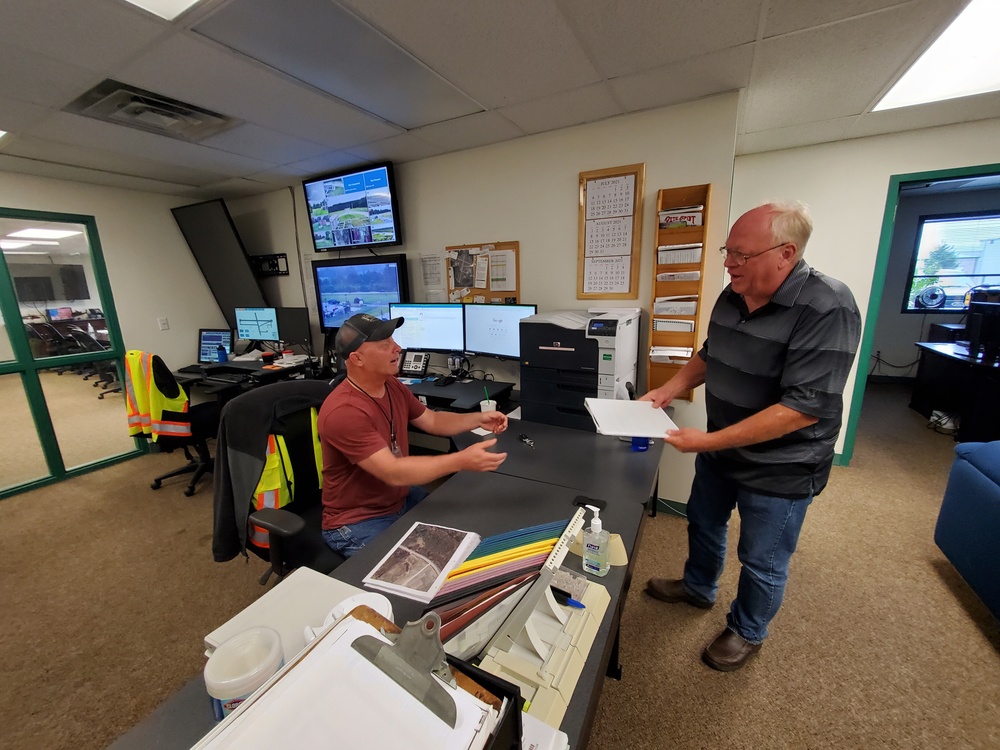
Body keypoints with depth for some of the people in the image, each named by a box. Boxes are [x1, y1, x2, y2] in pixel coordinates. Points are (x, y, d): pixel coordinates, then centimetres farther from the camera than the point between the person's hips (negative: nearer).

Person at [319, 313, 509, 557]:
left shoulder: (392, 386, -2)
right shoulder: (342, 412, -29)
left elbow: (433, 421, 8)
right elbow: (393, 472, -34)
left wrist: (477, 419, -7)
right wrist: (462, 461, -40)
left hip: (403, 499, 8)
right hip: (358, 522, -7)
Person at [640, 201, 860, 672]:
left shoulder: (826, 309, -26)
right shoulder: (732, 296, -3)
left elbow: (804, 408, -30)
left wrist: (709, 441, -32)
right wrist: (666, 392, -3)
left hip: (778, 467, -7)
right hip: (719, 450, 7)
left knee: (762, 561, 15)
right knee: (703, 522, 26)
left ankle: (747, 632, 43)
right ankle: (697, 587, 53)